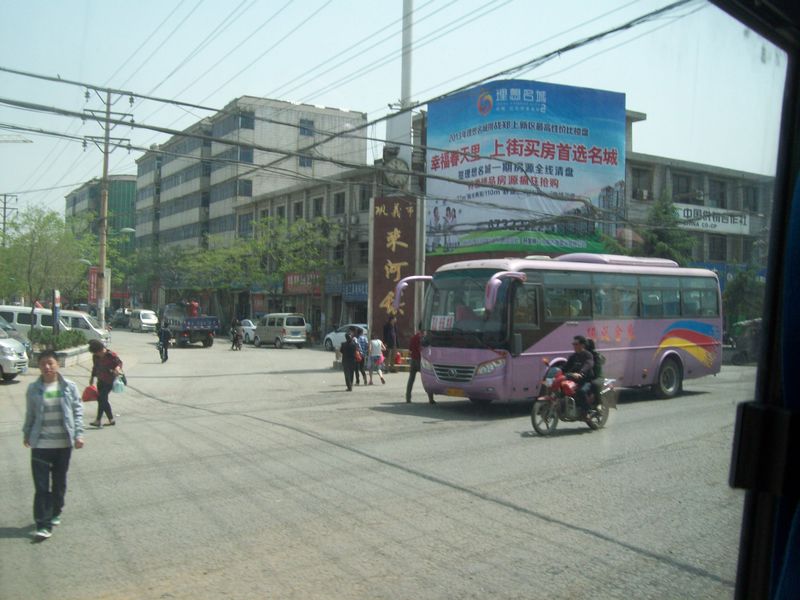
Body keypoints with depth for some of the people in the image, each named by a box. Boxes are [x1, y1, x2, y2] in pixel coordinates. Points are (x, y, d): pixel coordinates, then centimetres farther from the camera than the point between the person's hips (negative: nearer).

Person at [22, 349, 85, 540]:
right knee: (41, 485, -4)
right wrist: (26, 434, 14)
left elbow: (78, 411, 0)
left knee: (59, 482, 14)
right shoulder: (33, 389, -3)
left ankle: (55, 513, 34)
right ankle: (43, 524, 0)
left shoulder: (69, 387, -4)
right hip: (41, 444, -1)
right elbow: (30, 414, 8)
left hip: (63, 443, 1)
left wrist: (78, 434, -6)